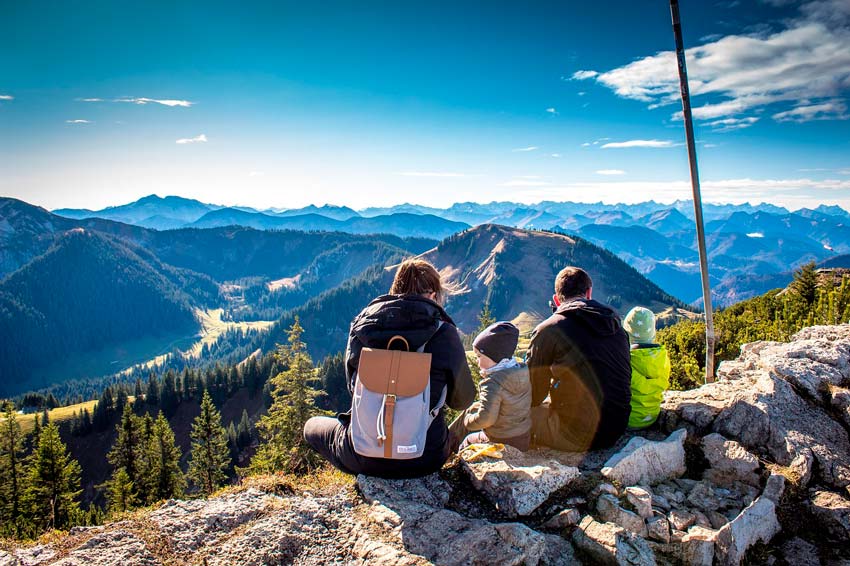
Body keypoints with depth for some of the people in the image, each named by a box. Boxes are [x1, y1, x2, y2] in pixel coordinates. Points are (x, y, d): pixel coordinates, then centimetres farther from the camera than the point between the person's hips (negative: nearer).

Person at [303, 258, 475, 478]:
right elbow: (463, 401, 1)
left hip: (362, 459, 0)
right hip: (425, 459, 1)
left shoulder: (361, 325, -5)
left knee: (312, 425, 29)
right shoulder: (444, 333, -11)